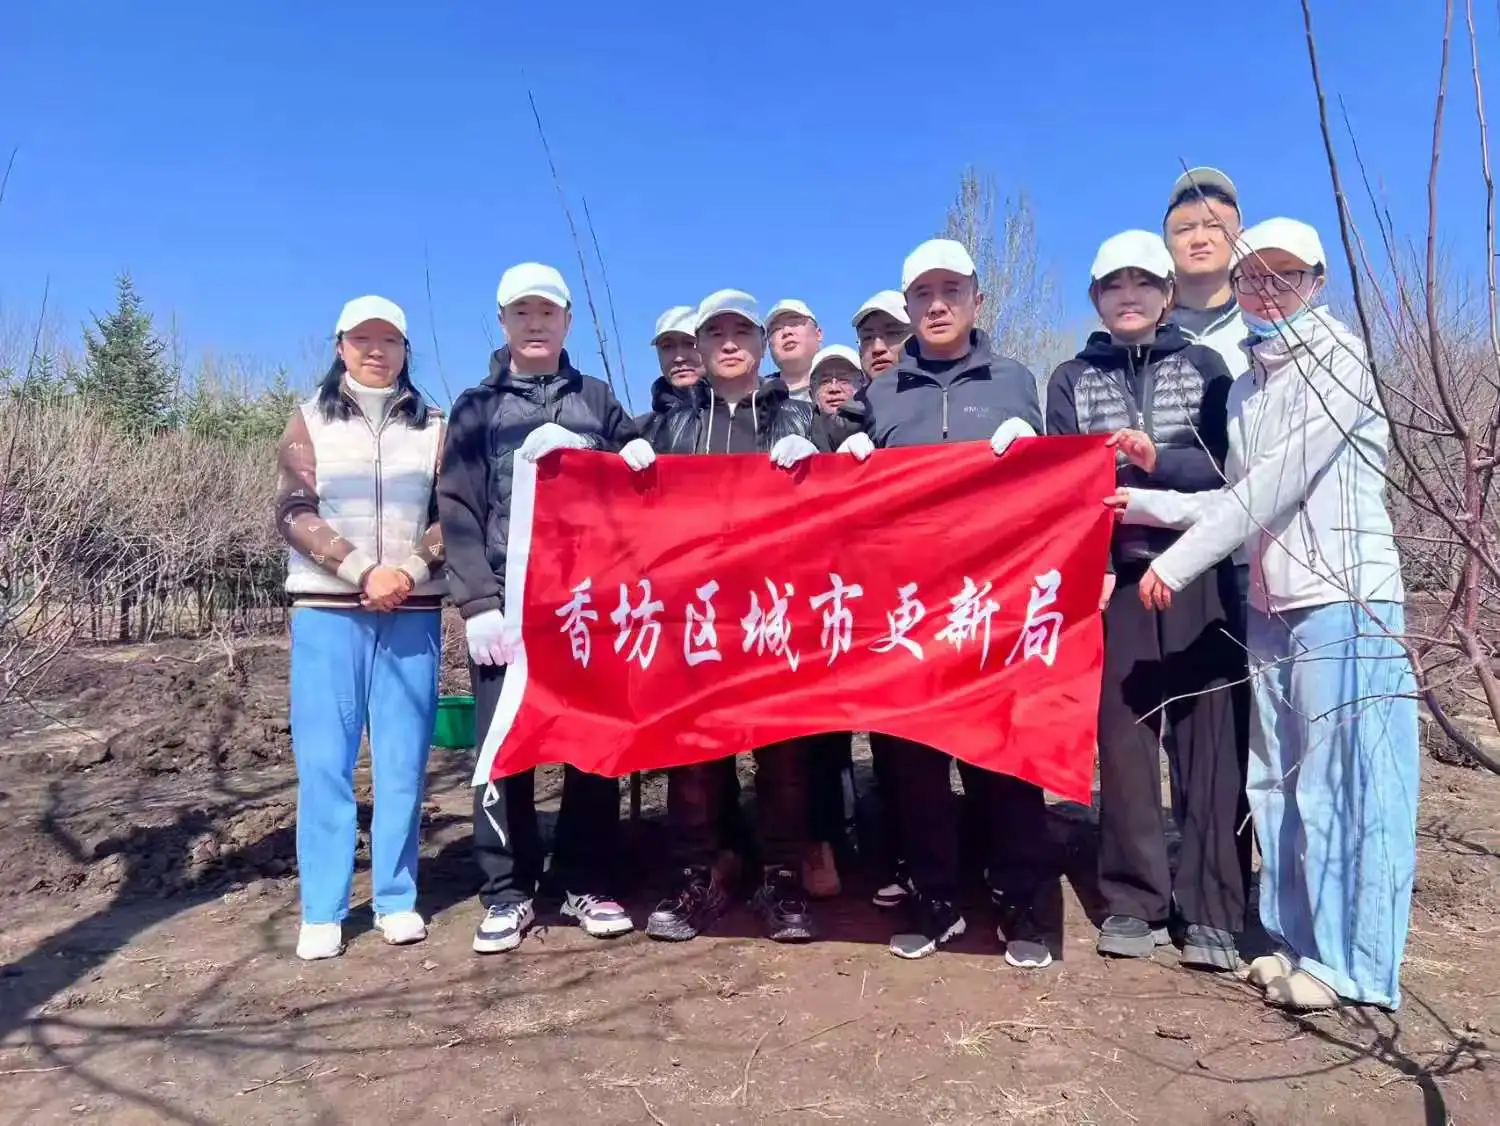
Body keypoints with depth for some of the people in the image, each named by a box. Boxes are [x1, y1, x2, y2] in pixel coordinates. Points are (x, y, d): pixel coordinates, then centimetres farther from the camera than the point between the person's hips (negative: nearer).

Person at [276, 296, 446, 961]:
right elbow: (294, 513, -1)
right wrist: (363, 571, -13)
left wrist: (410, 570, -12)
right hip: (327, 611, 0)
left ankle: (396, 897, 15)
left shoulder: (432, 426, 10)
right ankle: (322, 912, 10)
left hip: (413, 613, 1)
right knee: (324, 760, 1)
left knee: (403, 759, 4)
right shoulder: (309, 422, 9)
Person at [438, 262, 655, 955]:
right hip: (507, 599, -1)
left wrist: (639, 462, -4)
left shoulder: (598, 402, 16)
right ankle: (508, 895, 10)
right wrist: (477, 602, -9)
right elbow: (458, 511, 2)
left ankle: (586, 885, 16)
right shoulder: (477, 408, 11)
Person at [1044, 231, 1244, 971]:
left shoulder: (1205, 368, 9)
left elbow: (1231, 466, 0)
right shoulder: (1072, 381, 10)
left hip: (1200, 578, 0)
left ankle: (1211, 911, 5)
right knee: (1122, 739, 1)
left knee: (1209, 737, -2)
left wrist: (1157, 461, -17)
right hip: (1116, 579, 1)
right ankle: (1133, 902, 11)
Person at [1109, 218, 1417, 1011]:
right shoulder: (1246, 384, 14)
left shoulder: (1340, 359, -8)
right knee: (1279, 780, 10)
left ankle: (1347, 962, 9)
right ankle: (1296, 940, 22)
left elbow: (1279, 482, -17)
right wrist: (1147, 505, 3)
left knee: (1342, 780, -2)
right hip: (1270, 606, 7)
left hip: (1345, 600, -7)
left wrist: (1178, 564, -16)